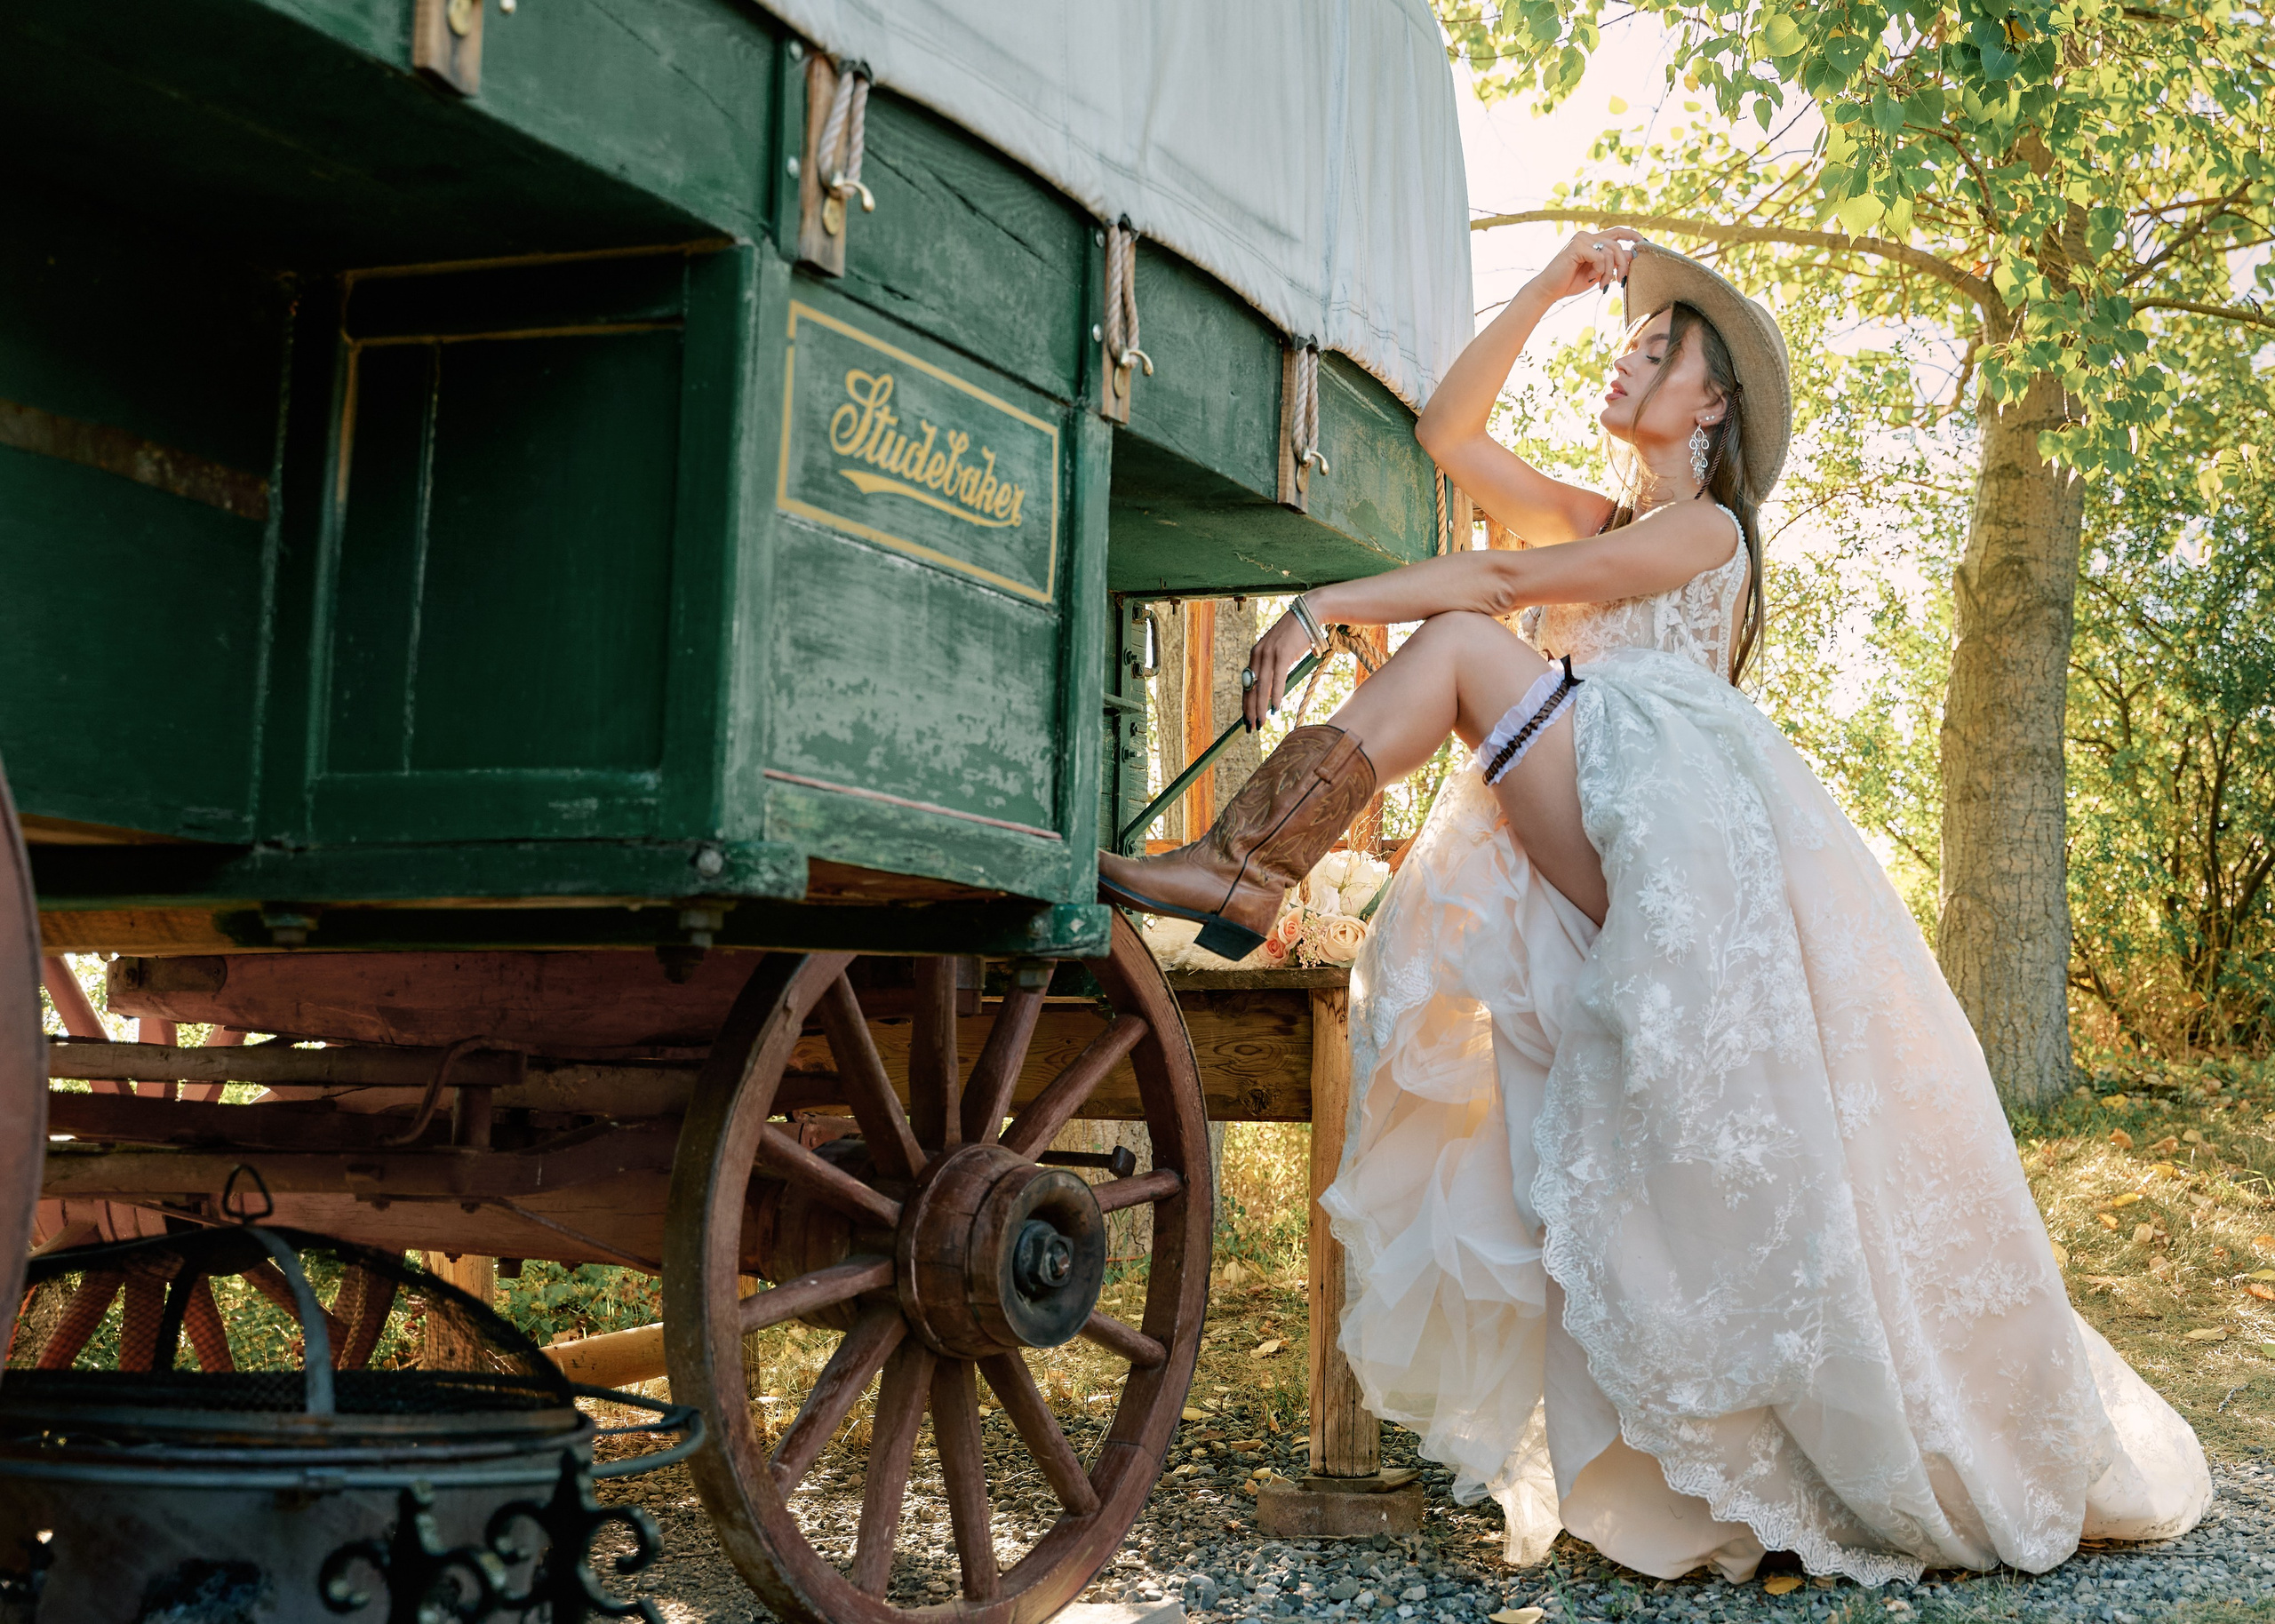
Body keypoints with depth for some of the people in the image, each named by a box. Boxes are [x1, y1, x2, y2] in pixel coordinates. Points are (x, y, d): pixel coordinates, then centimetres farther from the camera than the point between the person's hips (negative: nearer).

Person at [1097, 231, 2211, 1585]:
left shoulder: (1704, 529, 6)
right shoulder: (1592, 518, 29)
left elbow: (1505, 580, -7)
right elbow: (1448, 433, 20)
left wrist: (1324, 607, -11)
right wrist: (1553, 286, 17)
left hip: (1683, 845, -7)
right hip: (1594, 873, 7)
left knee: (1461, 644, -21)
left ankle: (1242, 871, -27)